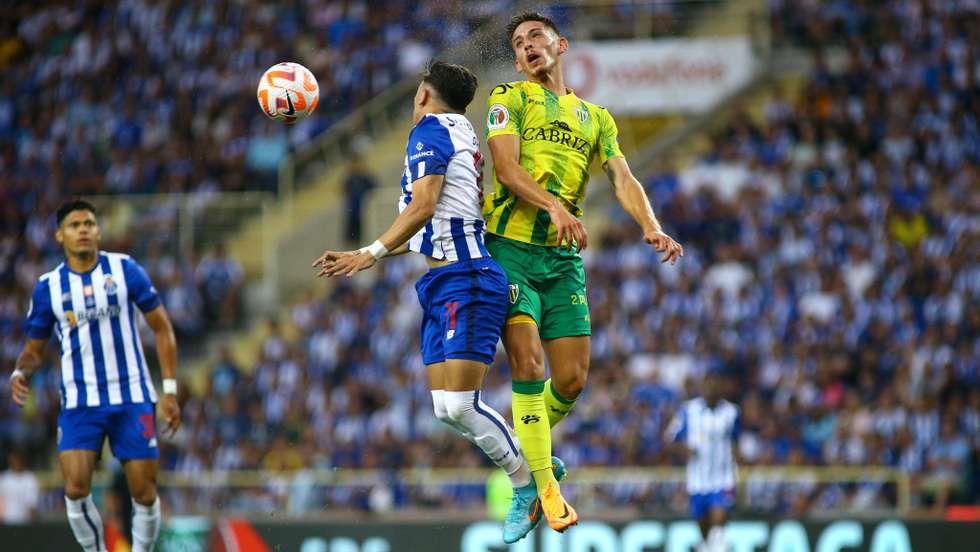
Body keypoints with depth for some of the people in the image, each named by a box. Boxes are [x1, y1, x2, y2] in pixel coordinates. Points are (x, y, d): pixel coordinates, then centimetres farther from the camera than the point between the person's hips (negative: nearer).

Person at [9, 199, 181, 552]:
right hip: (79, 402, 1)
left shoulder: (124, 269, 1)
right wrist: (21, 372, -11)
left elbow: (161, 328, 5)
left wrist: (170, 391, -1)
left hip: (132, 398, 0)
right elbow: (34, 348, 14)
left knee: (144, 492, -3)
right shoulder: (48, 287, 4)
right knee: (76, 489, -15)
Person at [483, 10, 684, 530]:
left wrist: (651, 226, -13)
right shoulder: (509, 99, 7)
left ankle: (523, 447, 27)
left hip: (564, 258, 4)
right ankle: (544, 486, -9)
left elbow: (622, 178, 7)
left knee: (571, 379, -1)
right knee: (528, 364, -16)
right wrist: (553, 205, -26)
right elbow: (506, 166, -9)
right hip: (510, 248, -4)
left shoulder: (596, 117, 20)